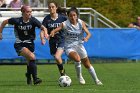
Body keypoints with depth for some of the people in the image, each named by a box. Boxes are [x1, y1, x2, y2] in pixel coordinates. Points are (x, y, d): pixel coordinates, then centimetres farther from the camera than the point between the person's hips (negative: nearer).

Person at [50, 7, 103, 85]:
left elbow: (88, 33, -11)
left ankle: (96, 80, 28)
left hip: (79, 45, 3)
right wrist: (52, 33, -39)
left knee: (87, 64, 10)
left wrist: (86, 38, -34)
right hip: (69, 47, -3)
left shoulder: (81, 23, -7)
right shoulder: (65, 24, -13)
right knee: (77, 59, -31)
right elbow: (55, 30, -15)